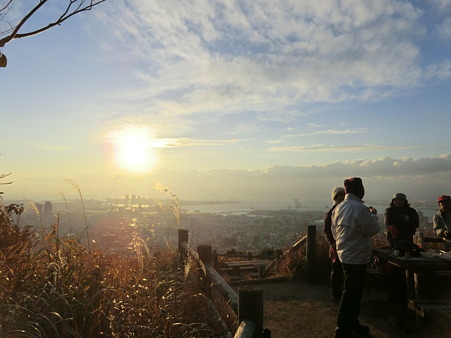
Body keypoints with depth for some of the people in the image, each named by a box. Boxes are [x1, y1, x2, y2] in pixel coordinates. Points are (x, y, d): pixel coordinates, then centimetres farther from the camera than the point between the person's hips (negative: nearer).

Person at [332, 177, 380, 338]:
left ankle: (353, 323, 34)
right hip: (357, 258, -9)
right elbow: (374, 229, -13)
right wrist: (373, 215, 2)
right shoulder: (359, 208, -21)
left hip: (344, 255, 9)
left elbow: (334, 231, 13)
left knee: (353, 291, 21)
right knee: (351, 293, 1)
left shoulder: (338, 208, 7)